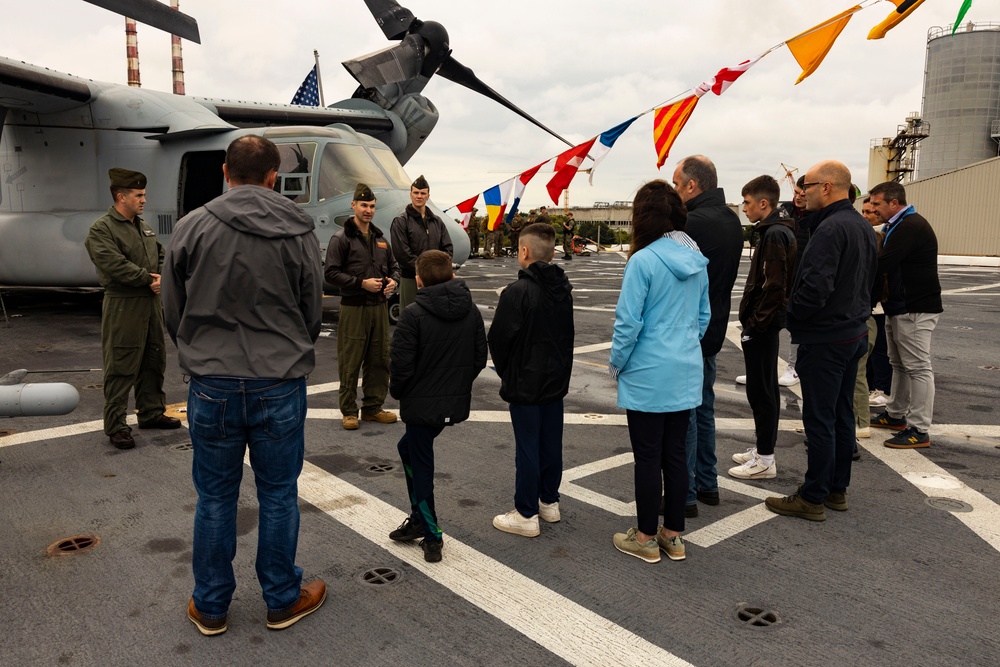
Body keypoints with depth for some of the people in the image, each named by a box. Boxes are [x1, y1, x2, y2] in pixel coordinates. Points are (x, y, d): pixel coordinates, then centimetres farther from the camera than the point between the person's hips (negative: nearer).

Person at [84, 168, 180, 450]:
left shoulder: (144, 227, 15)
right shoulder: (101, 229, -10)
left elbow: (161, 255, 15)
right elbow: (114, 265, -22)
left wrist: (161, 277, -6)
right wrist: (148, 279, -15)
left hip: (151, 303, 8)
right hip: (122, 307, -8)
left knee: (154, 361, 15)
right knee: (121, 368, -3)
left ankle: (152, 413, 29)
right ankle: (115, 425, 5)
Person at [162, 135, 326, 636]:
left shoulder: (192, 227, -4)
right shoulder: (299, 233, -4)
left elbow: (172, 312, 3)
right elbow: (313, 315, 4)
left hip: (212, 385, 1)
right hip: (281, 385, 0)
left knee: (215, 498, 14)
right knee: (278, 495, 13)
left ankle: (210, 607, 29)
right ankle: (283, 600, 28)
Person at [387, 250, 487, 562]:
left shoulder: (413, 315, -17)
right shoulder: (471, 311, 1)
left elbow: (401, 364, -17)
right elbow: (480, 358, 6)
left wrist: (397, 392, 1)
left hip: (422, 404, -6)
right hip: (457, 403, 7)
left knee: (420, 466, 8)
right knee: (408, 447, 25)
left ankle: (432, 537, 16)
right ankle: (419, 520, 29)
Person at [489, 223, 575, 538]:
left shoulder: (518, 291, -19)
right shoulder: (564, 289, 4)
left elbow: (499, 338, -15)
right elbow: (567, 334, 11)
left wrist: (505, 372, 2)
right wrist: (560, 369, 15)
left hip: (525, 384, -7)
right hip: (556, 380, 7)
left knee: (527, 447, 0)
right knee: (551, 443, 15)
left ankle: (526, 515, 9)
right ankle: (549, 502, 29)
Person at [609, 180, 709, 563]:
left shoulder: (643, 261, -17)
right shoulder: (696, 260, 4)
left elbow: (629, 322, -16)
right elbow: (704, 315, 13)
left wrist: (616, 364, -3)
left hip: (648, 376, -6)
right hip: (687, 373, 6)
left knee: (648, 457, 5)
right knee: (675, 454, 14)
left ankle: (646, 539, 18)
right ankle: (674, 535, 26)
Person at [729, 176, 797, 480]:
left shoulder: (774, 234, -17)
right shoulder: (779, 230, 14)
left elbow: (773, 285, -23)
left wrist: (757, 321, -17)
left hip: (761, 325, -10)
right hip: (766, 322, 10)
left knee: (760, 390, -3)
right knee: (765, 389, 16)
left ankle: (765, 460, 6)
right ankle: (763, 449, 28)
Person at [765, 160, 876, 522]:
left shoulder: (831, 228, -21)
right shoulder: (862, 225, 11)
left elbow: (815, 287, -28)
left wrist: (792, 314, -12)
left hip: (825, 339, -10)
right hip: (855, 332, 10)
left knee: (819, 419, -1)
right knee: (842, 414, 16)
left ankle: (813, 498, 8)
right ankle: (837, 490, 27)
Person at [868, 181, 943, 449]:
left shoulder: (911, 226, -19)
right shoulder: (899, 226, 16)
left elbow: (881, 265, -26)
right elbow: (889, 264, 14)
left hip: (915, 309, -11)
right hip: (899, 306, 11)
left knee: (918, 367, -6)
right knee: (899, 364, 18)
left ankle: (919, 431, -1)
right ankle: (896, 415, 30)